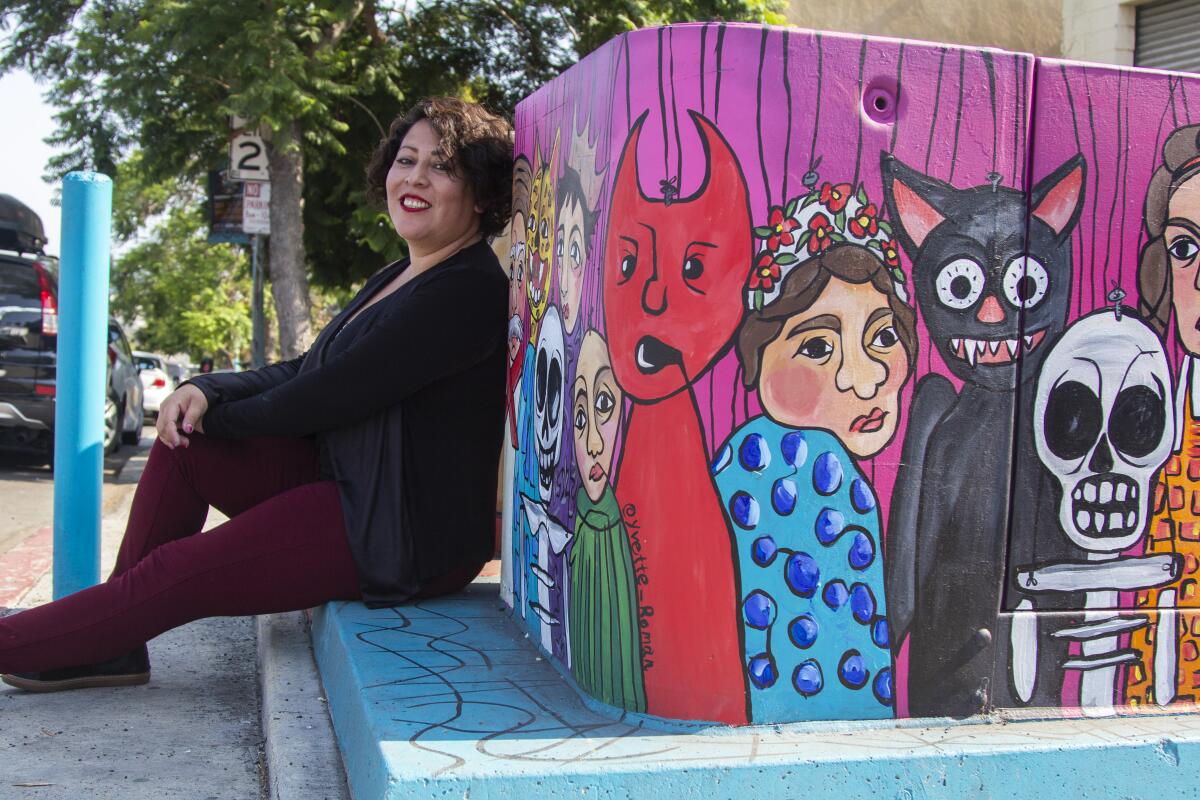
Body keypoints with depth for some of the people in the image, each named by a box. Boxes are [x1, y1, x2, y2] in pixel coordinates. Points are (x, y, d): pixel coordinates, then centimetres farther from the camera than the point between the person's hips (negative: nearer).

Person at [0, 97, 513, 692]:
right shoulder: (398, 279, 14)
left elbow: (329, 394, -20)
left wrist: (215, 416, -4)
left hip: (409, 540, -10)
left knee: (175, 575, -10)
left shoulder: (469, 291, -20)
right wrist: (206, 391, -6)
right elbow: (307, 371, 12)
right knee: (183, 442, 2)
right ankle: (113, 645, 7)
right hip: (344, 480, 10)